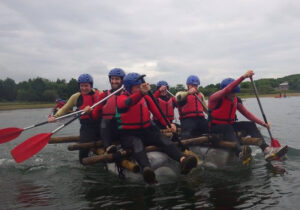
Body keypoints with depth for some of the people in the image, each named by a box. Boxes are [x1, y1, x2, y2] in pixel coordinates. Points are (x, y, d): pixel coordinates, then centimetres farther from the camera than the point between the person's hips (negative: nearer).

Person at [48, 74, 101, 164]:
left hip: (101, 125, 1)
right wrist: (55, 116, -10)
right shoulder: (76, 97, 1)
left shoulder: (99, 94, 3)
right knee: (83, 160, -2)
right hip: (86, 127, -1)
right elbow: (65, 109, 4)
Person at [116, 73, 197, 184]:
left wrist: (167, 124, -18)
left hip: (146, 131, 4)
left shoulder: (146, 97, 11)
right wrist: (141, 93, -51)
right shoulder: (122, 98, -4)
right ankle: (146, 169, -66)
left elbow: (157, 113, 2)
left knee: (163, 138, -25)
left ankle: (183, 160, -50)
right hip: (129, 134, -4)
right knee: (137, 143, -37)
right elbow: (127, 103, -31)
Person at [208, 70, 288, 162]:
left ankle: (267, 150, -31)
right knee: (228, 128, -38)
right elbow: (227, 89, -36)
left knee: (250, 125, -14)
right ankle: (240, 153, -60)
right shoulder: (215, 98, -18)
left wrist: (262, 123, -10)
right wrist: (243, 77, -45)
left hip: (229, 125, 6)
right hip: (215, 127, -6)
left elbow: (247, 113, 2)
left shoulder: (236, 100, 4)